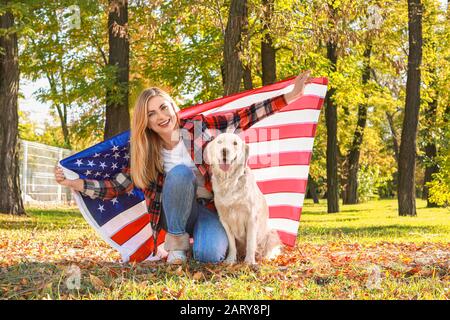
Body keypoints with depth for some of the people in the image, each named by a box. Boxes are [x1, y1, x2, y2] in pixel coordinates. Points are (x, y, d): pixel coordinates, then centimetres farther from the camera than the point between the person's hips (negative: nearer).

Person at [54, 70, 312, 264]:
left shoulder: (199, 127, -10)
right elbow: (115, 187, -3)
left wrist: (290, 96, -16)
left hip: (213, 208, -1)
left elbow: (244, 118, -11)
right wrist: (72, 183, -15)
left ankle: (202, 236, 5)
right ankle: (177, 241, -14)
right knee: (180, 172, -31)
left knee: (208, 255, -34)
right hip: (178, 213, 1)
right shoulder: (146, 154, -5)